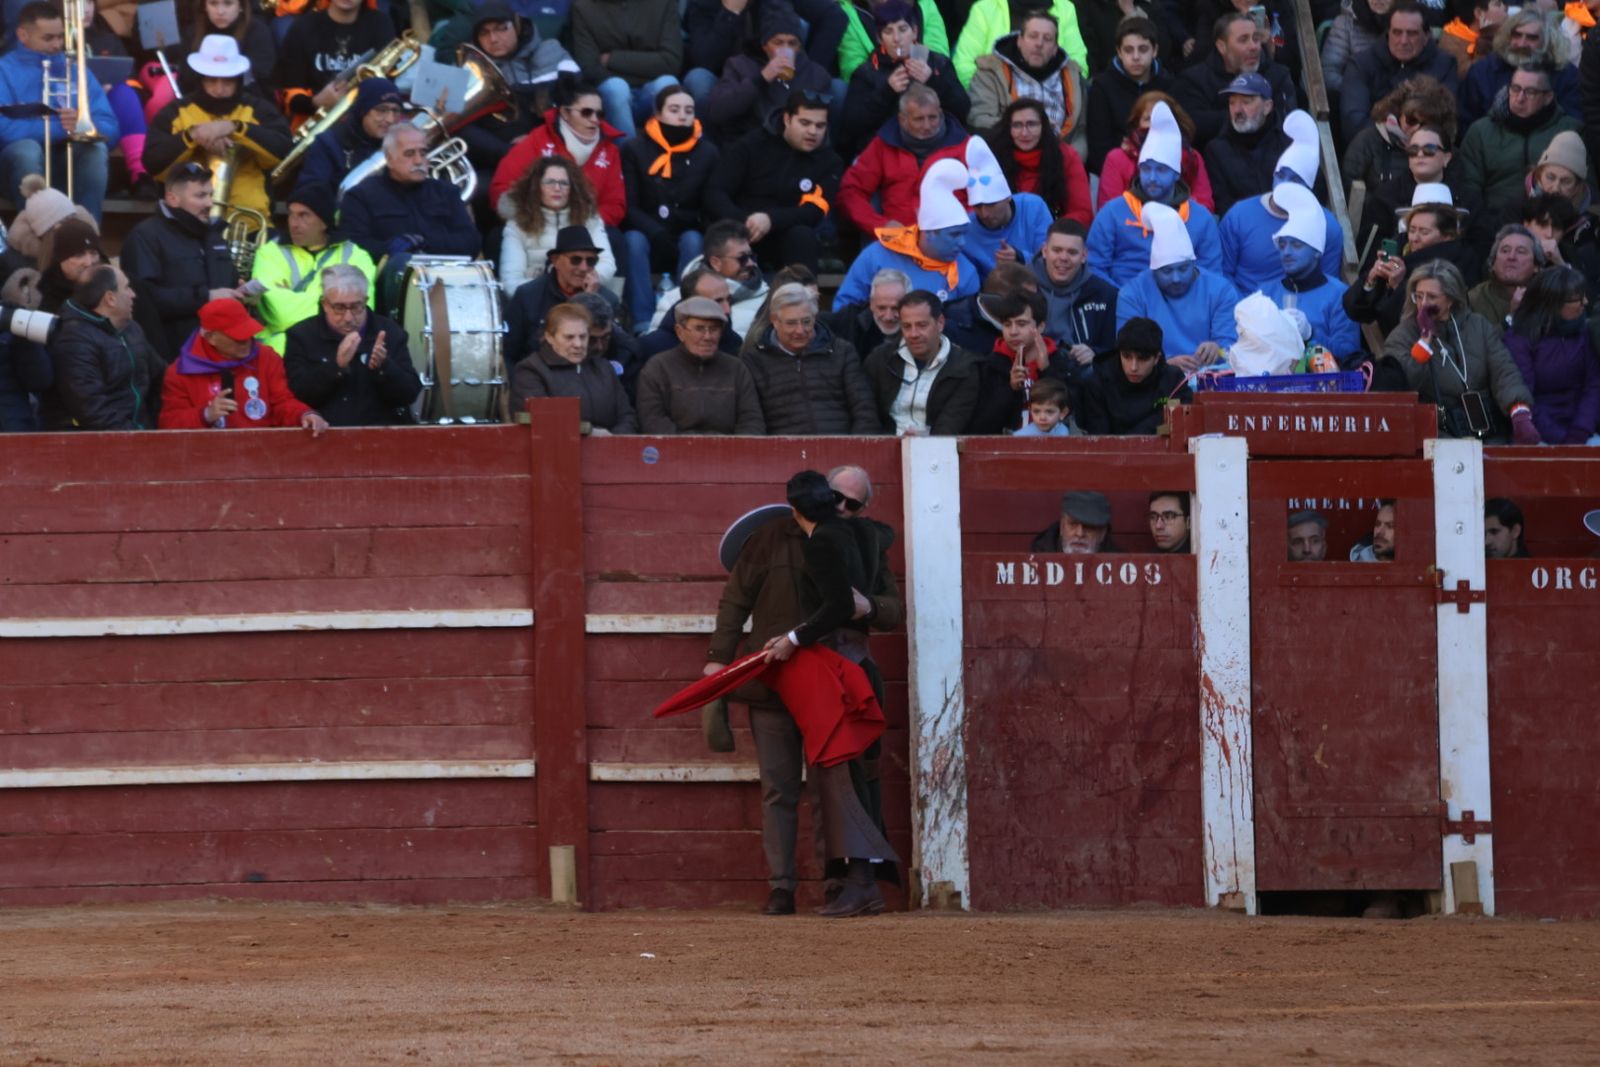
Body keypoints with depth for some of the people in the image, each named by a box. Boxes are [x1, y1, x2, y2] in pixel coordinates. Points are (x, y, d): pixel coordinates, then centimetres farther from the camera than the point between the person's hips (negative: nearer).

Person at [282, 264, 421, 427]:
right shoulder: (301, 335, 5)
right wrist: (337, 366, -18)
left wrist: (382, 367, -14)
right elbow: (297, 396, -6)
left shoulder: (391, 332, 8)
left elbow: (410, 394, 3)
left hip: (382, 432, 1)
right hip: (322, 431, -1)